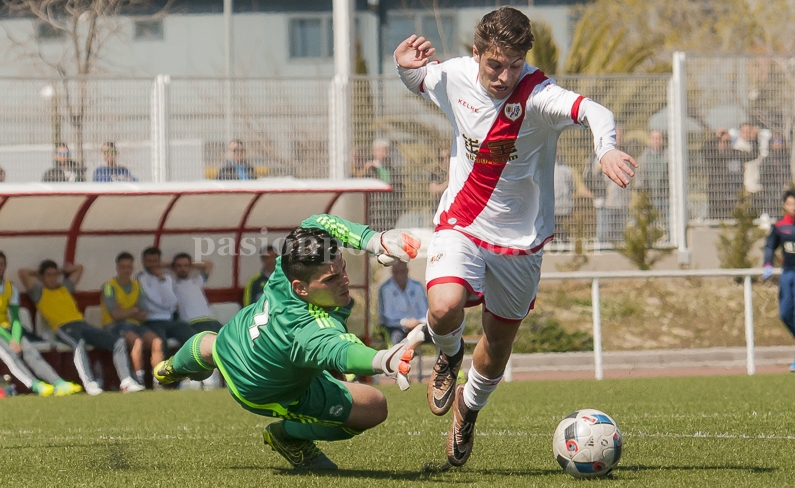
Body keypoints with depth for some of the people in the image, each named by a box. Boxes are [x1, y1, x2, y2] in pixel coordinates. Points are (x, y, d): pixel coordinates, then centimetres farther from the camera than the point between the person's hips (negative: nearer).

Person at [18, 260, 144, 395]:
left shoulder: (65, 287, 32)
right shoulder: (39, 292, 13)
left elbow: (78, 268, 46)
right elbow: (23, 273, 3)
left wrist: (61, 272, 37)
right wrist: (37, 274, 20)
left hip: (81, 323, 7)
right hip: (63, 328, -7)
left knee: (119, 342, -12)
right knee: (79, 344, -42)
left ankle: (126, 381, -20)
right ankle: (89, 384, -51)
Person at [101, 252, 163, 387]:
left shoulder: (137, 286, 16)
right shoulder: (109, 286, -1)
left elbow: (143, 316, 7)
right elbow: (116, 314, -11)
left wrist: (125, 313, -11)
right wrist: (134, 311, 2)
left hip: (135, 325, 5)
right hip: (115, 326, -5)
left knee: (157, 341, -23)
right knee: (137, 341, -35)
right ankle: (139, 379, -35)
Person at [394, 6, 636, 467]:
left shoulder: (537, 95, -23)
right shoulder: (455, 76, -9)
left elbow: (595, 112, -41)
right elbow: (420, 80, 15)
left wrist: (607, 148, -62)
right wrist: (405, 66, -9)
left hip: (520, 240, -1)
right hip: (461, 226, 1)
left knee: (496, 352, 12)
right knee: (445, 308, -28)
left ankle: (468, 407, 46)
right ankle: (449, 356, 8)